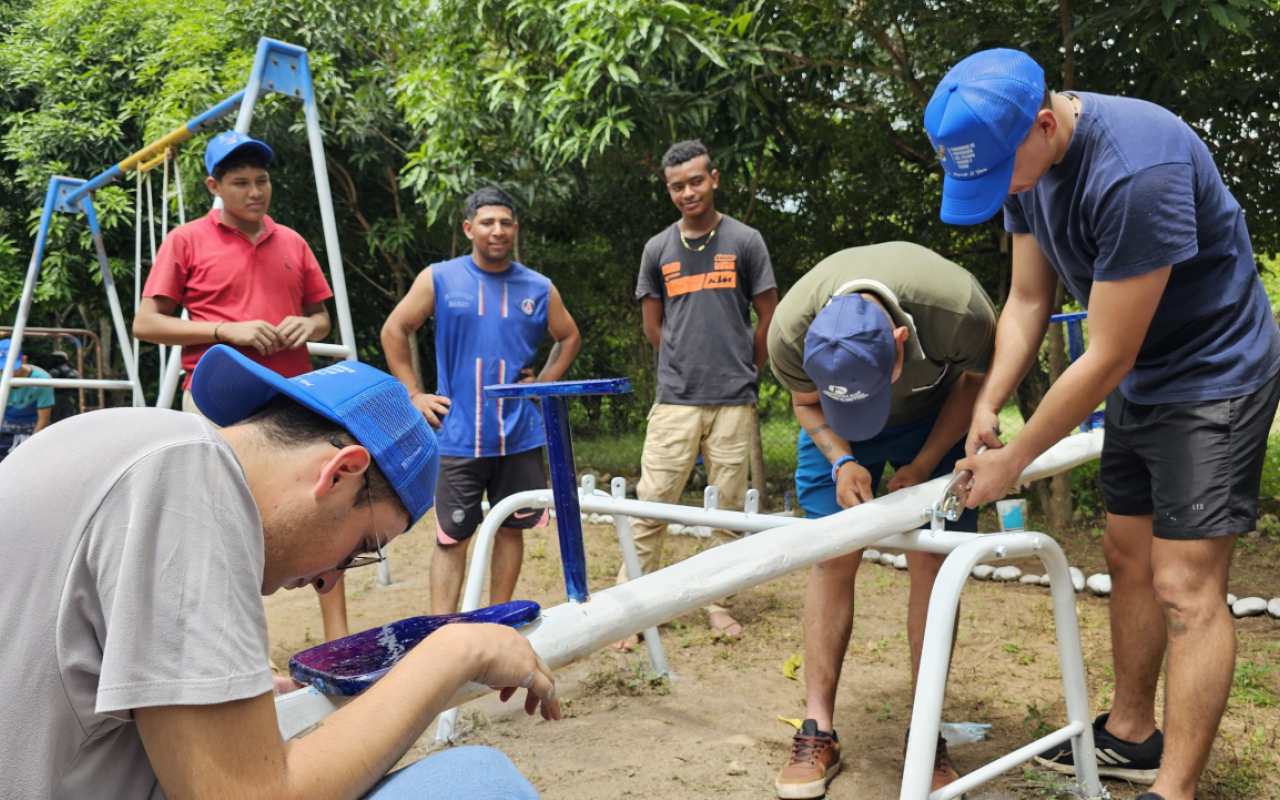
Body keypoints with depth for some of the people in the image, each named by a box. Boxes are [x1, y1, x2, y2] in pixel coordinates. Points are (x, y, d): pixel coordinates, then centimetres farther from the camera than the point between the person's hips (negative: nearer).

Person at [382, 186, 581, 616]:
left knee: (511, 528, 10)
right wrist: (414, 394, 1)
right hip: (459, 436, -2)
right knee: (452, 537, -1)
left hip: (519, 435, 3)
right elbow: (394, 330, 7)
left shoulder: (539, 288, 6)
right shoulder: (439, 279, 0)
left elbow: (569, 337, 22)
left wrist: (544, 383, 8)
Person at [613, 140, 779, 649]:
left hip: (733, 400, 0)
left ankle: (717, 600, 19)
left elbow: (769, 317, 9)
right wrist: (691, 365, 12)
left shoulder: (745, 241, 4)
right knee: (651, 505, -2)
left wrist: (743, 372, 12)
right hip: (675, 399, 1)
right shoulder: (658, 249, 9)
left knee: (729, 506, 5)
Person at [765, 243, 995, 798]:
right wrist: (842, 461, -28)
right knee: (832, 560, -6)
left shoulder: (960, 311, -39)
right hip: (835, 430, 1)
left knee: (931, 561, -8)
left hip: (935, 417, 0)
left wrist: (923, 463, -19)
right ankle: (818, 731, 2)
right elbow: (806, 403, -10)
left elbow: (978, 378, -14)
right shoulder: (790, 333, -35)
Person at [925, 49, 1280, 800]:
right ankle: (1131, 735, 29)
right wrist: (988, 405, -9)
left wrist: (1016, 458, -18)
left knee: (1185, 584, -10)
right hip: (1139, 379, 8)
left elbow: (1107, 359, -28)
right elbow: (1028, 300, 3)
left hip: (1213, 375, -8)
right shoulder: (1023, 159, -5)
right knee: (1129, 558, 14)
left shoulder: (1136, 169, -33)